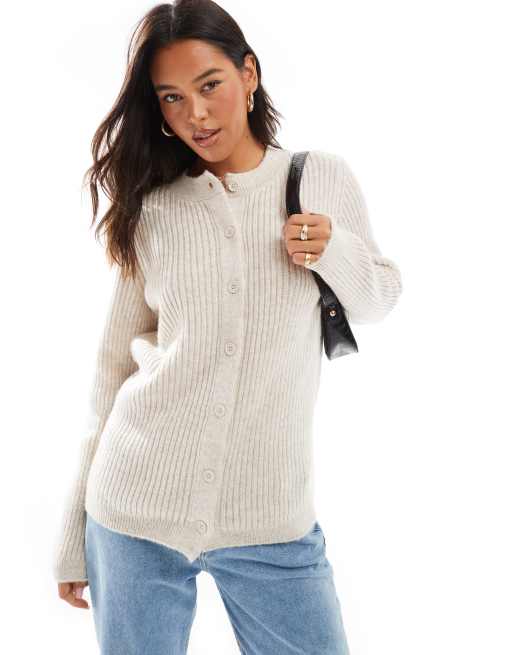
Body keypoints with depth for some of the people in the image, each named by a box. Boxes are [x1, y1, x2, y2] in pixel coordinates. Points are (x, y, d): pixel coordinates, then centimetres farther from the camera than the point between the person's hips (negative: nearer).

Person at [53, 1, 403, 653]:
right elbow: (113, 368, 5)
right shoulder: (152, 210, 1)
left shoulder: (323, 179, 2)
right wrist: (75, 536, 6)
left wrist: (333, 250, -9)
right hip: (136, 507, 0)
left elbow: (378, 299, 14)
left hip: (273, 519, 0)